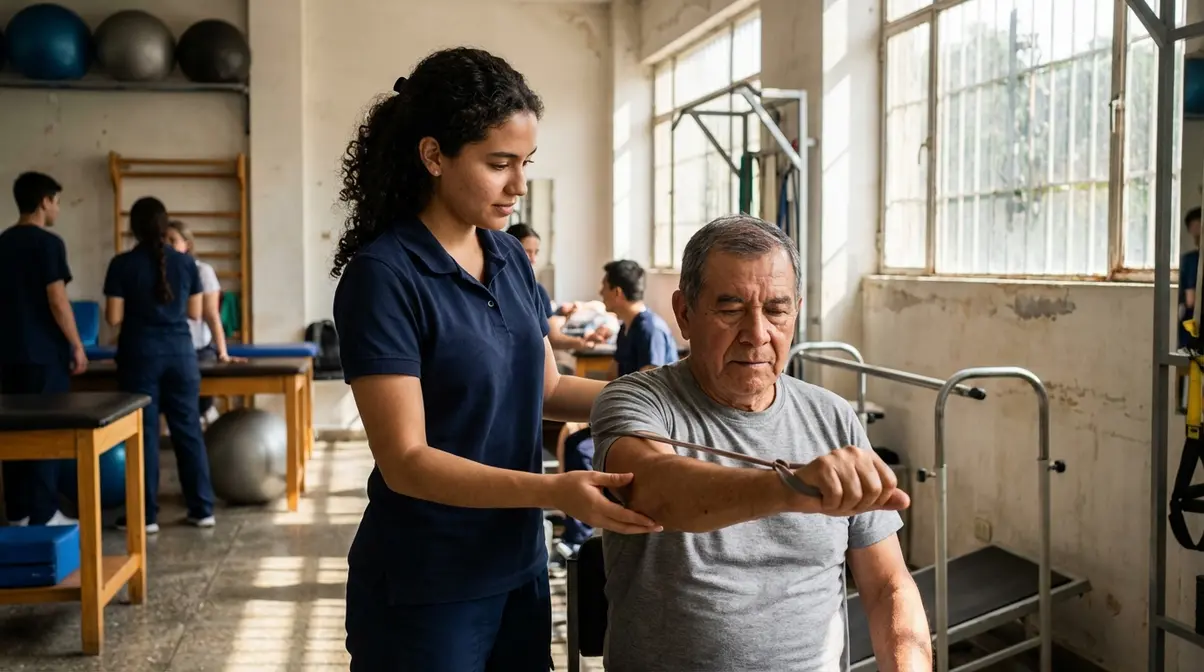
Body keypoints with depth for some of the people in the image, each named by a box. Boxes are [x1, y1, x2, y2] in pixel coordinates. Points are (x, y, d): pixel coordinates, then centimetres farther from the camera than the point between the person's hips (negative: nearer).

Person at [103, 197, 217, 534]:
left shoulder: (122, 264, -7)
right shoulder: (186, 262, 1)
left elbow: (114, 318, -7)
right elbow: (195, 313, 7)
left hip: (140, 353, -2)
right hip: (180, 351, 3)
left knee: (144, 432, 4)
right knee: (188, 430, 8)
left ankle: (146, 515, 8)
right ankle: (202, 509, 12)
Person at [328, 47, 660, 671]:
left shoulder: (511, 258, 2)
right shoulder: (383, 275, -19)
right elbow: (405, 462, -22)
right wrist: (553, 492, -32)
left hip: (519, 568, 6)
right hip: (424, 591, -6)